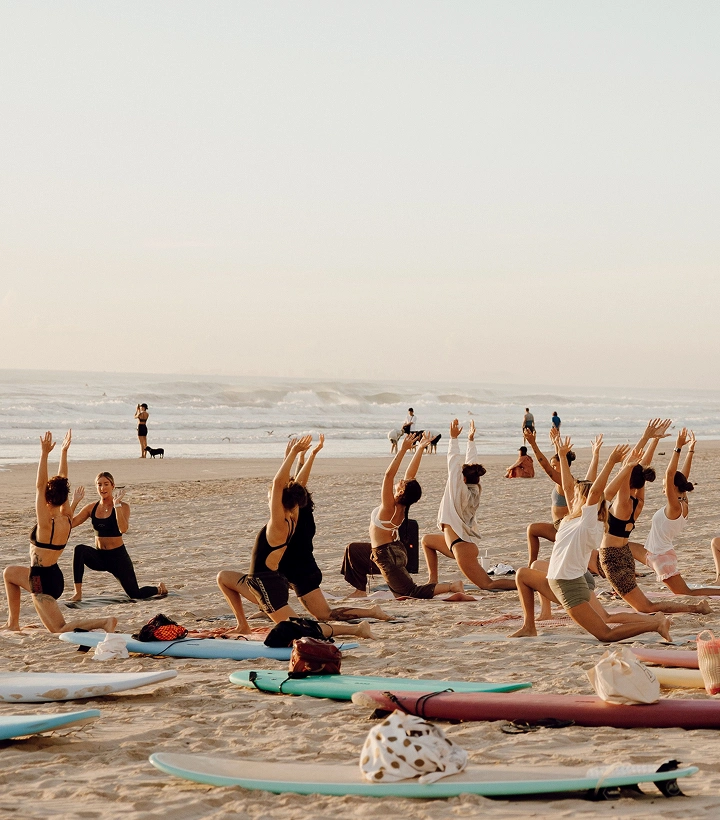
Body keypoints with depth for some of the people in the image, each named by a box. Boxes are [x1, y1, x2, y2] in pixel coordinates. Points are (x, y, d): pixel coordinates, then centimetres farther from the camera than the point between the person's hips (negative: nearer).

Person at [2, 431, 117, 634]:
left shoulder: (46, 524, -23)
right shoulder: (67, 520, -3)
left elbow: (39, 486, -29)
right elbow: (62, 483, 3)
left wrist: (44, 454, -31)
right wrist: (63, 452, 4)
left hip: (43, 581, -9)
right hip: (52, 574, 9)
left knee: (60, 629, -6)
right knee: (10, 573, 31)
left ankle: (104, 622, -22)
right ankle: (13, 623, 32)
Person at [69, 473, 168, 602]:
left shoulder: (123, 506, -10)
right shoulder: (91, 508, 3)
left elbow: (123, 529, -27)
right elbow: (69, 523, -3)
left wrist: (116, 504, -27)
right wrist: (75, 502, -10)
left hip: (118, 556, -3)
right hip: (99, 556, 3)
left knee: (136, 595, 0)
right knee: (80, 549, -29)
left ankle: (159, 588, 36)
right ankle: (78, 593, -26)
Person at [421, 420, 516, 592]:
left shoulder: (462, 492, -15)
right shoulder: (474, 491, 6)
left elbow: (453, 464, -18)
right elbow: (470, 463, 14)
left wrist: (454, 438, -14)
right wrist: (470, 440, 20)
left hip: (462, 547, -10)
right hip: (457, 541, 10)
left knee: (487, 585, -13)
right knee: (427, 540, 28)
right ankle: (433, 580, 24)